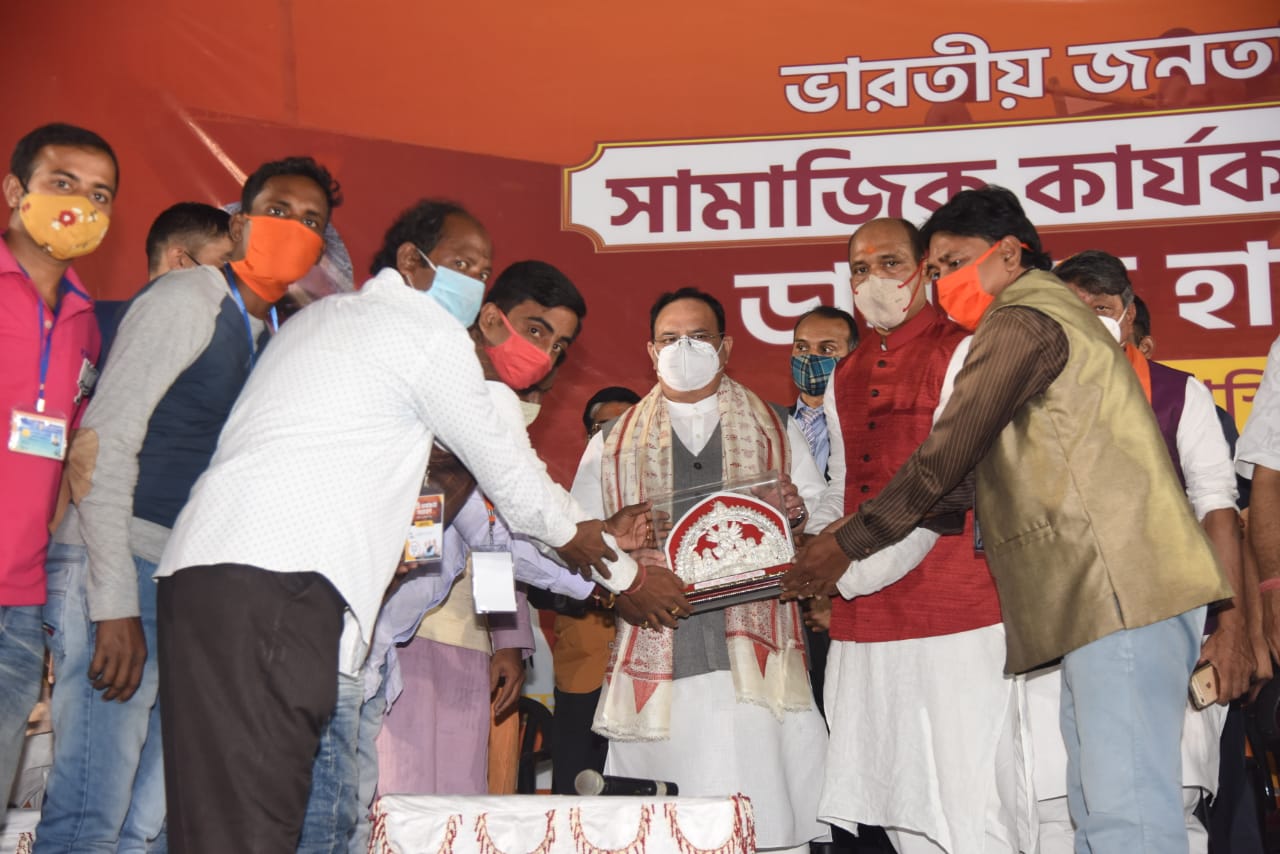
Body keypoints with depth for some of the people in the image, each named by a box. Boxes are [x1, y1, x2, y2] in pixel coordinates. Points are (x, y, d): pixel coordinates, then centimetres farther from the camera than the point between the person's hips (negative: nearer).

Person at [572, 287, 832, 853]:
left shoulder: (776, 430, 17)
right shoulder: (613, 444, 17)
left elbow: (826, 526, 15)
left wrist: (797, 514, -8)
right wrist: (628, 585, -9)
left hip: (757, 663, 0)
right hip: (656, 671, 0)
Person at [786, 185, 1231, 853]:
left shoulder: (1021, 321, -6)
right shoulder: (1059, 313, 26)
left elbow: (943, 458, -8)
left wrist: (846, 544, 0)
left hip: (1121, 591, -11)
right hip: (1105, 596, 11)